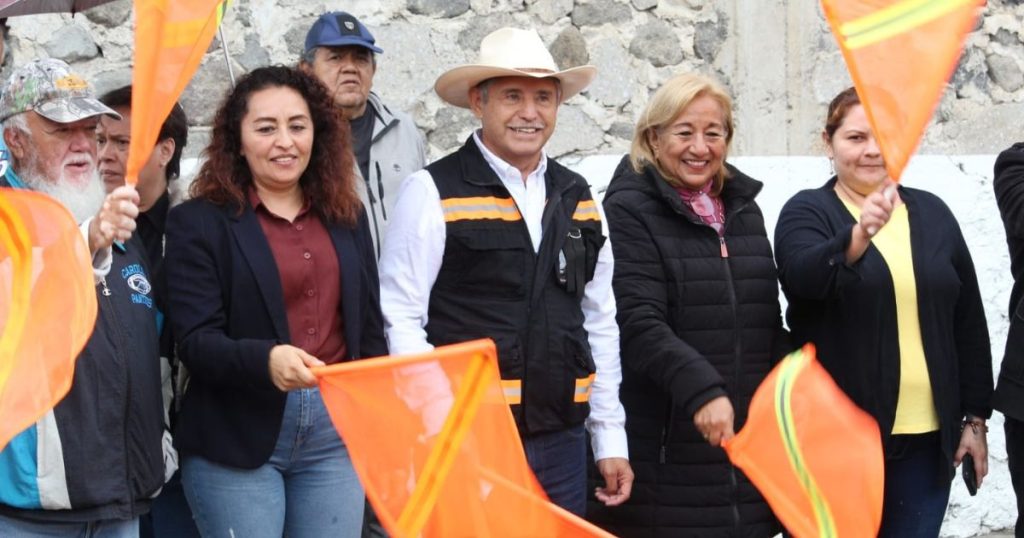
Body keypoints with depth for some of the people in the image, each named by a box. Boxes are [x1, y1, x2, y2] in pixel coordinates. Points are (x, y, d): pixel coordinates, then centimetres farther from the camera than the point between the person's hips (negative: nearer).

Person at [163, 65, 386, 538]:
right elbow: (196, 341, -10)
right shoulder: (199, 222, -2)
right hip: (239, 438, -4)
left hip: (337, 432, 4)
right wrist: (264, 360, -28)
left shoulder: (346, 217, 13)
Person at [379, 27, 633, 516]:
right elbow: (400, 320, -8)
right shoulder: (432, 194, -4)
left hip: (561, 440, 5)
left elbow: (600, 324, 16)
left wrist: (610, 439, 13)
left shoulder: (577, 199, 13)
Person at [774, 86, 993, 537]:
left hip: (926, 437, 3)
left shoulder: (932, 213, 10)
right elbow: (804, 276, -24)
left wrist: (974, 417, 9)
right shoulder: (807, 212, -1)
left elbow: (969, 323, 12)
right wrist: (860, 234, -41)